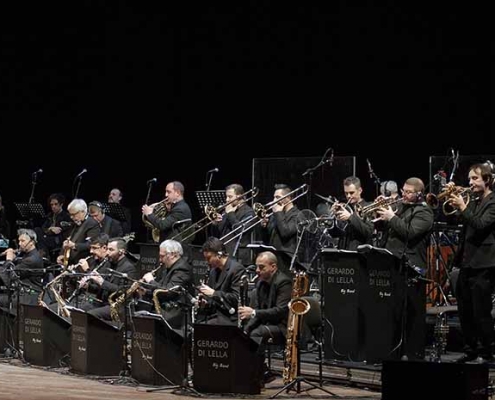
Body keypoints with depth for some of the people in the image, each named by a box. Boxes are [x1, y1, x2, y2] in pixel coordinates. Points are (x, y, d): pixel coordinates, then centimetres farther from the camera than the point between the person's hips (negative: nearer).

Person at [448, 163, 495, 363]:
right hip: (466, 263, 8)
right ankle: (470, 350, 19)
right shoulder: (473, 202, 17)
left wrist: (463, 208, -20)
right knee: (465, 312, 11)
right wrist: (455, 206, 2)